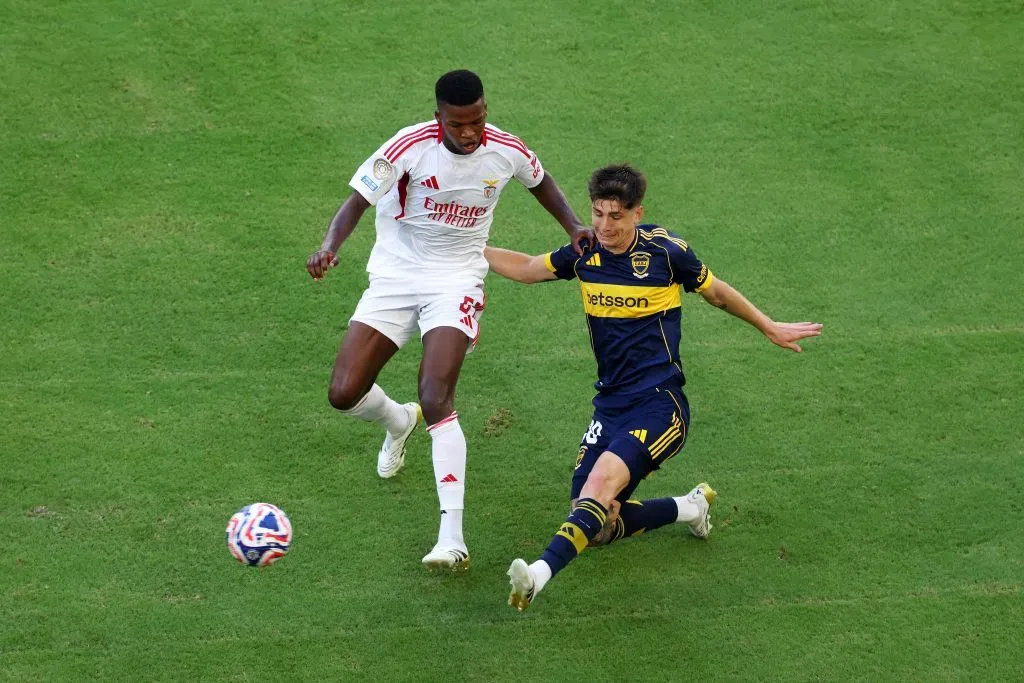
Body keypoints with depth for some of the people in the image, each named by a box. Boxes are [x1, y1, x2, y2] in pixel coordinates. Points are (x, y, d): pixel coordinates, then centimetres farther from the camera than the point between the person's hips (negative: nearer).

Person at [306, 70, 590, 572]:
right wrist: (330, 245, -37)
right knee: (344, 394, -5)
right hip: (394, 273, 1)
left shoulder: (507, 151, -9)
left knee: (436, 400, -22)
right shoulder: (409, 146, -18)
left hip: (455, 280, -1)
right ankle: (398, 422, 35)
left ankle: (452, 538, -24)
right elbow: (357, 201, -18)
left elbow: (540, 181, 15)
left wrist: (574, 228, 3)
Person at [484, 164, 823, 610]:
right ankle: (690, 508, 21)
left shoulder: (665, 250, -6)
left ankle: (539, 575, -44)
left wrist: (770, 328, 21)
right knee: (597, 527, -2)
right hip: (610, 404, 6)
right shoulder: (584, 254, 4)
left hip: (659, 404, -6)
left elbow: (716, 292, 12)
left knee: (601, 483, -31)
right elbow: (526, 269, 22)